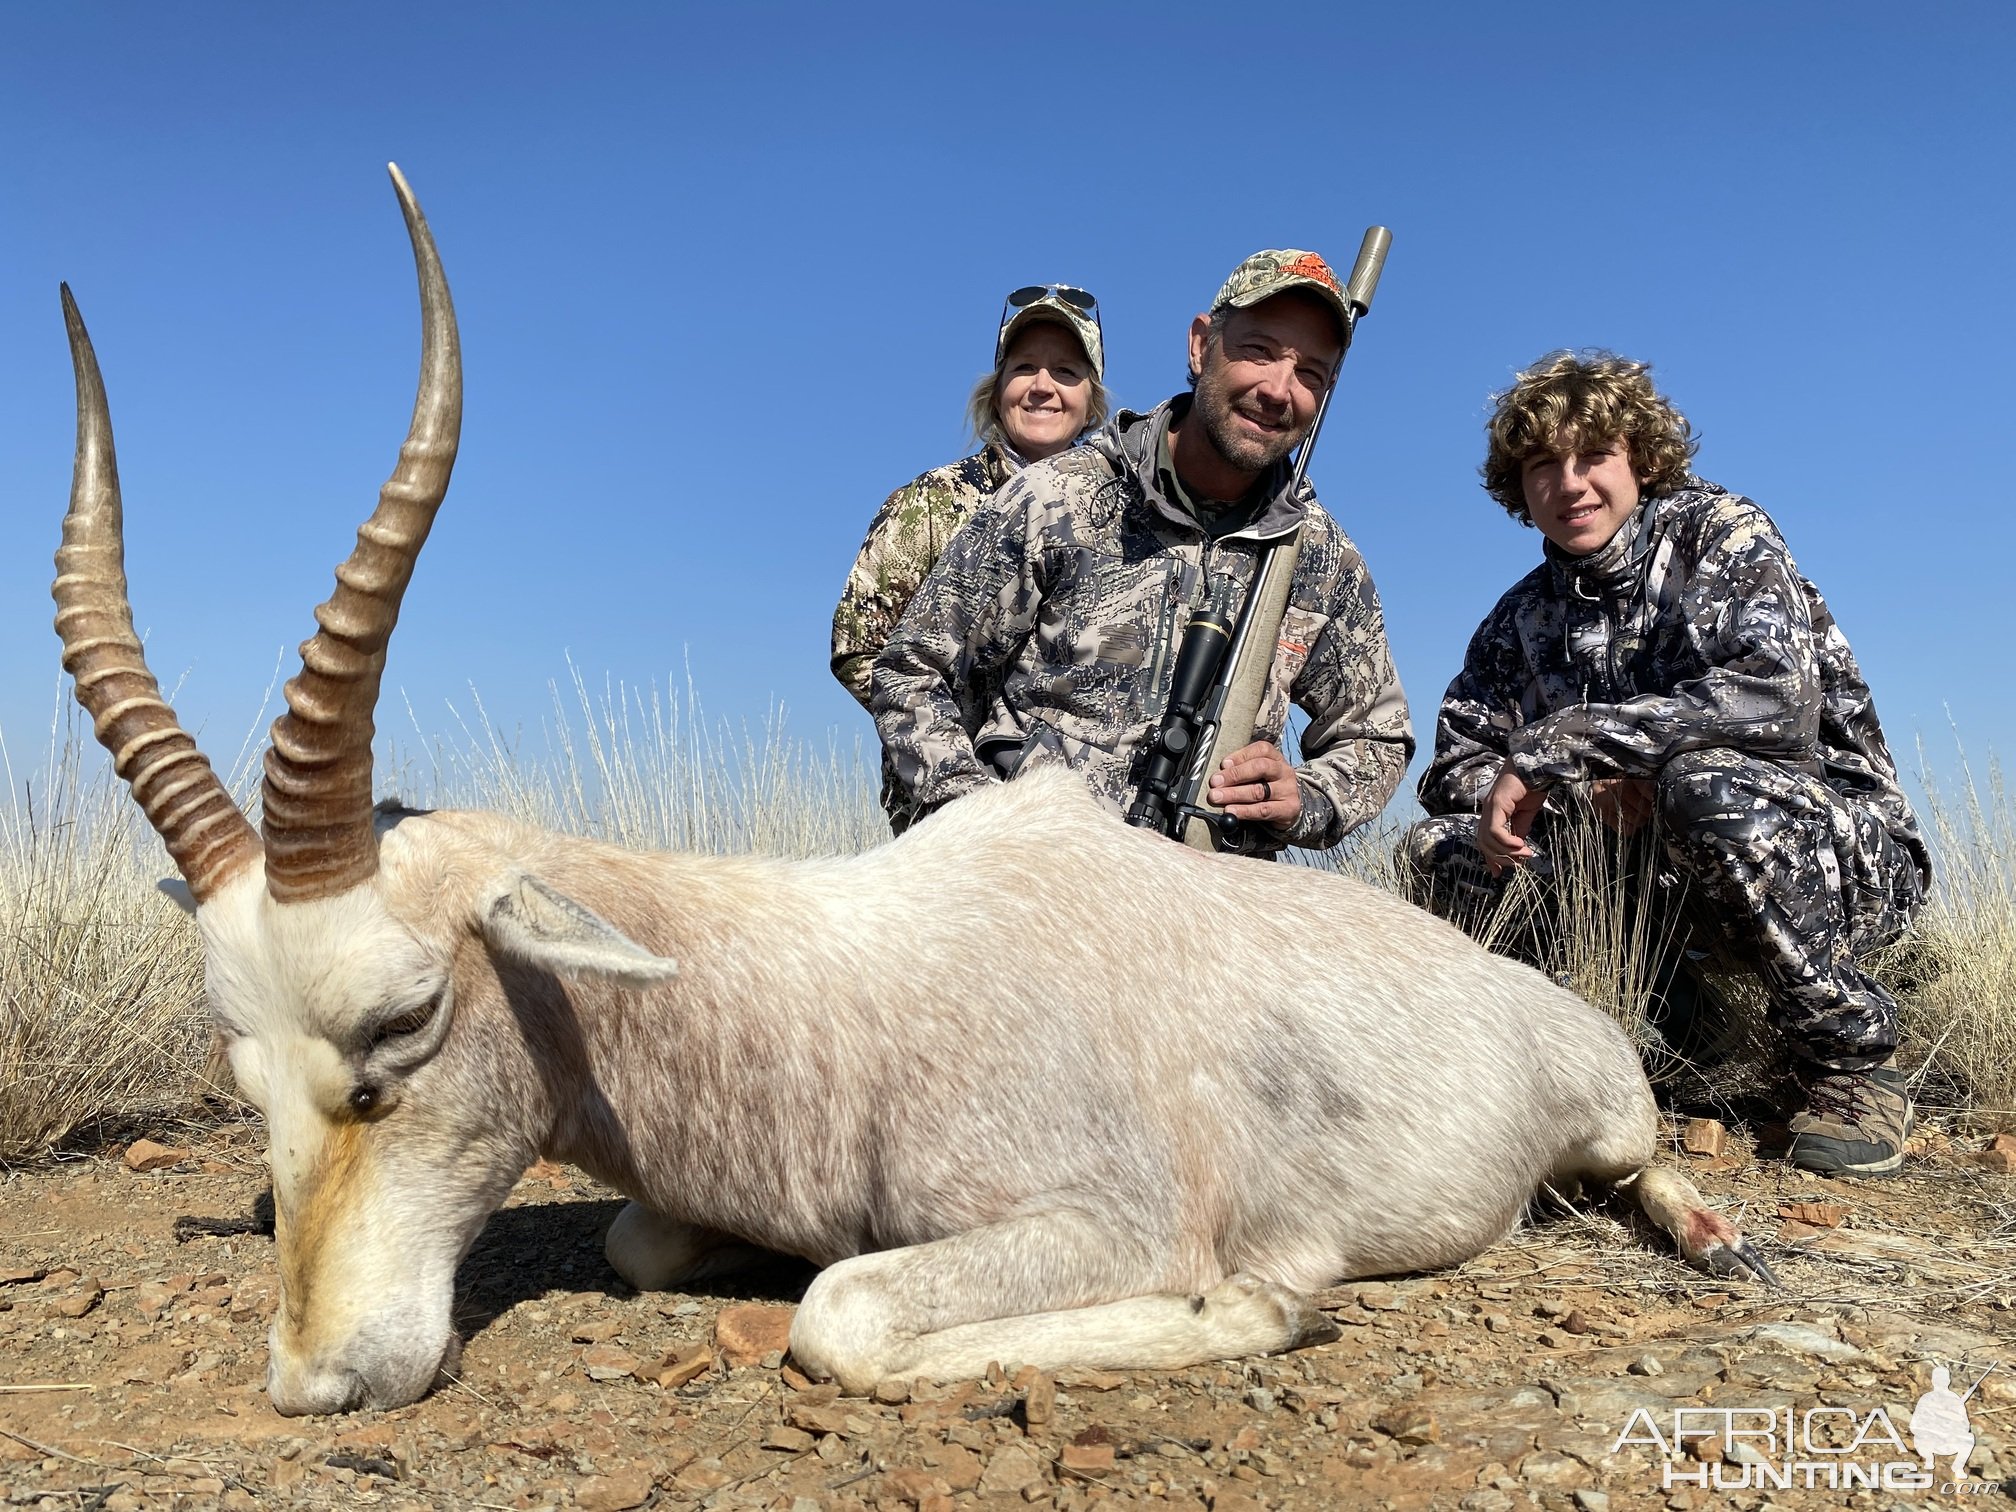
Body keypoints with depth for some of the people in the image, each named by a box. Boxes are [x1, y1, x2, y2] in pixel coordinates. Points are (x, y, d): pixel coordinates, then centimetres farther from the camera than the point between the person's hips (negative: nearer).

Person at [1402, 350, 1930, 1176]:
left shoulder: (1718, 532, -10)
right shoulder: (1523, 618, 6)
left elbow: (1775, 699, -29)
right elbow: (1453, 770, -1)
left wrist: (1555, 750, -29)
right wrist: (1584, 789, -20)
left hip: (1842, 845, -5)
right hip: (1653, 872, 5)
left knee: (1706, 782, -37)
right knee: (1438, 849, -9)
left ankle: (1853, 1056, -14)